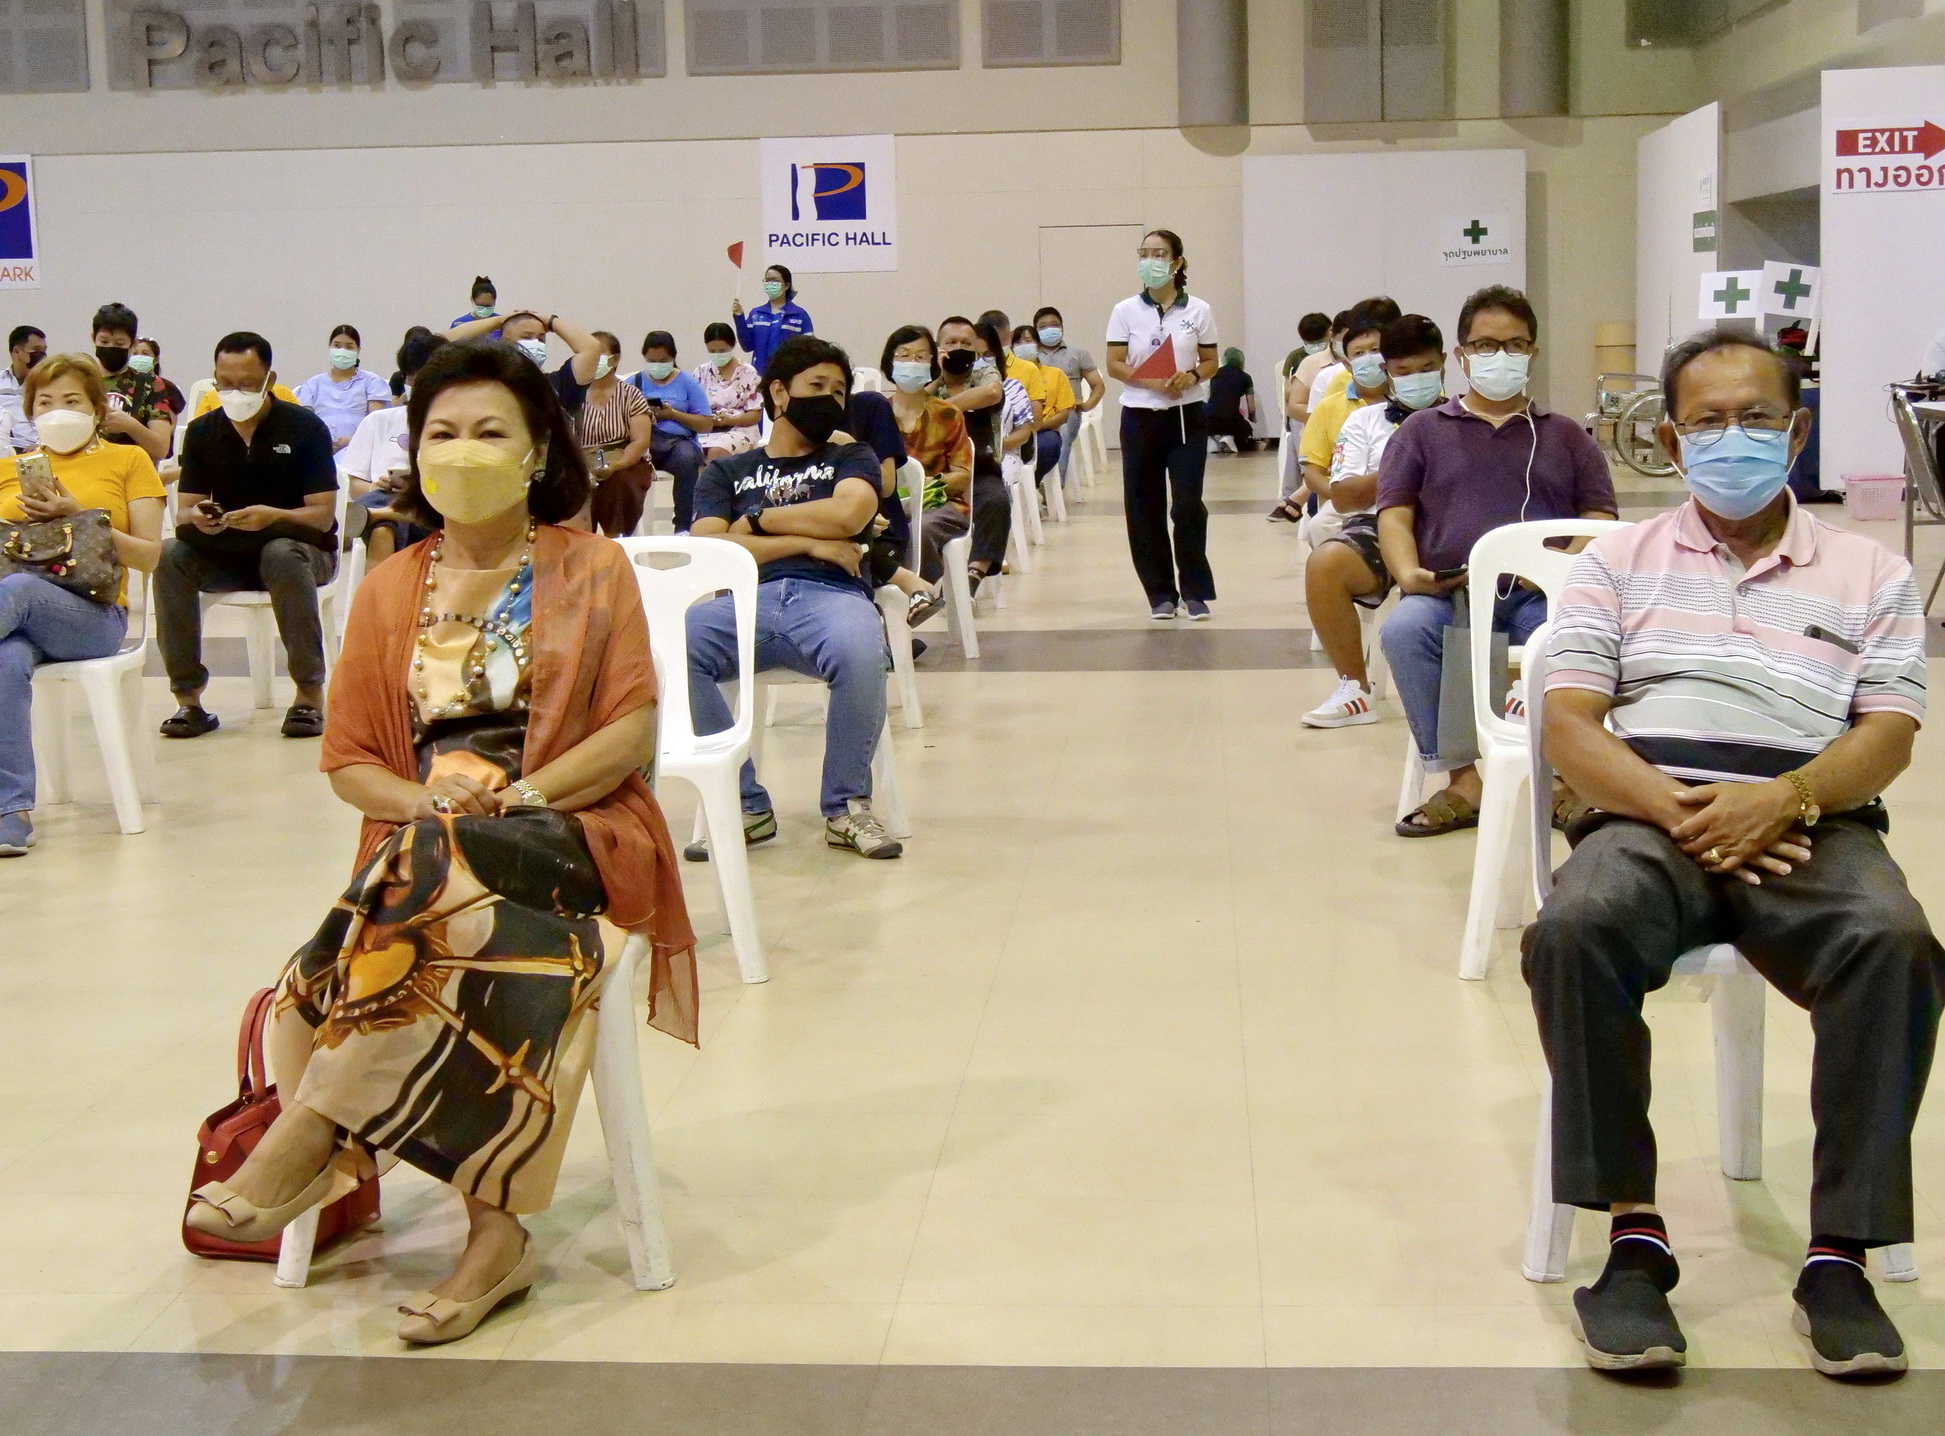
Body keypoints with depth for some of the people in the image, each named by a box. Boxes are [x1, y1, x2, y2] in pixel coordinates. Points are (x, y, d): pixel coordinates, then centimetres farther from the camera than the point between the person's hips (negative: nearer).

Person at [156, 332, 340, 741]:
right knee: (170, 557, -26)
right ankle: (188, 698, -21)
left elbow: (323, 515, -16)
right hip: (227, 554, 3)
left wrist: (273, 517, -35)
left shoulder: (305, 428, -9)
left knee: (282, 556, -39)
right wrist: (196, 518, -27)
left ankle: (310, 691, -26)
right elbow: (183, 510, -1)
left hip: (301, 548, -3)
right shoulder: (202, 432, 3)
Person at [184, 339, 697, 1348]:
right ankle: (496, 1234, -32)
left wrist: (518, 797, -15)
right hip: (424, 845, 2)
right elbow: (348, 762, 11)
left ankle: (308, 1140, -31)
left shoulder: (592, 572, 8)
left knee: (441, 877, -36)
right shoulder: (389, 593, 15)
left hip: (571, 834, -2)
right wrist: (431, 799, -10)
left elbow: (633, 731, -1)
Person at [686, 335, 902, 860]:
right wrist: (807, 540, 2)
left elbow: (848, 514, 2)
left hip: (829, 595, -1)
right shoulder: (726, 472, 26)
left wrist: (757, 518, 9)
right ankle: (745, 804, -19)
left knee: (861, 652, -39)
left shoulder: (852, 458, 26)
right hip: (744, 601, 1)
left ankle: (846, 806, -16)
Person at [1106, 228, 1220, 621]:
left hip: (1187, 415, -1)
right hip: (1140, 416, 1)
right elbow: (1114, 365, 0)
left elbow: (1210, 361, 7)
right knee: (1144, 506, 1)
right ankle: (1160, 594, 10)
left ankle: (1195, 591, 2)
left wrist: (1191, 377, -14)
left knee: (1188, 503, -9)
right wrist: (1152, 382, -15)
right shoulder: (1126, 311, 3)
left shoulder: (1198, 311, 3)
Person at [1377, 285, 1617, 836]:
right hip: (1448, 592, 0)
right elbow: (1393, 514, 11)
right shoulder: (1423, 430, 22)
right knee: (1405, 630, -35)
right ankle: (1462, 778, -30)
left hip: (1541, 595, 0)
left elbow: (1600, 521, 13)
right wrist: (1408, 572, -12)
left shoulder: (1565, 435, 24)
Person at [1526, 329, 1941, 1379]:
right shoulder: (1619, 561, 18)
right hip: (1649, 812, 0)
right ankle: (1634, 1232, -24)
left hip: (1809, 823, 0)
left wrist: (1783, 797, -16)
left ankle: (1839, 1250, -25)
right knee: (1575, 929, -35)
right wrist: (1675, 808, -12)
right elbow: (1569, 725, 6)